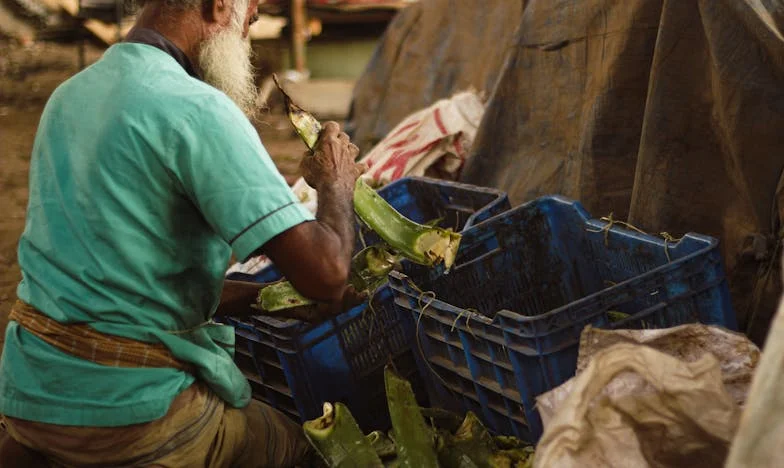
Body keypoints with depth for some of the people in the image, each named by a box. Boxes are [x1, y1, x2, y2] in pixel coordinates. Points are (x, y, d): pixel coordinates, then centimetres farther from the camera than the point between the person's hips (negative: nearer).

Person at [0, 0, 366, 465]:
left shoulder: (70, 94, 9)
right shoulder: (197, 108, -17)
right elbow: (325, 272, -22)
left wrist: (262, 295, 15)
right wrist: (337, 183, -2)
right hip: (126, 410, -7)